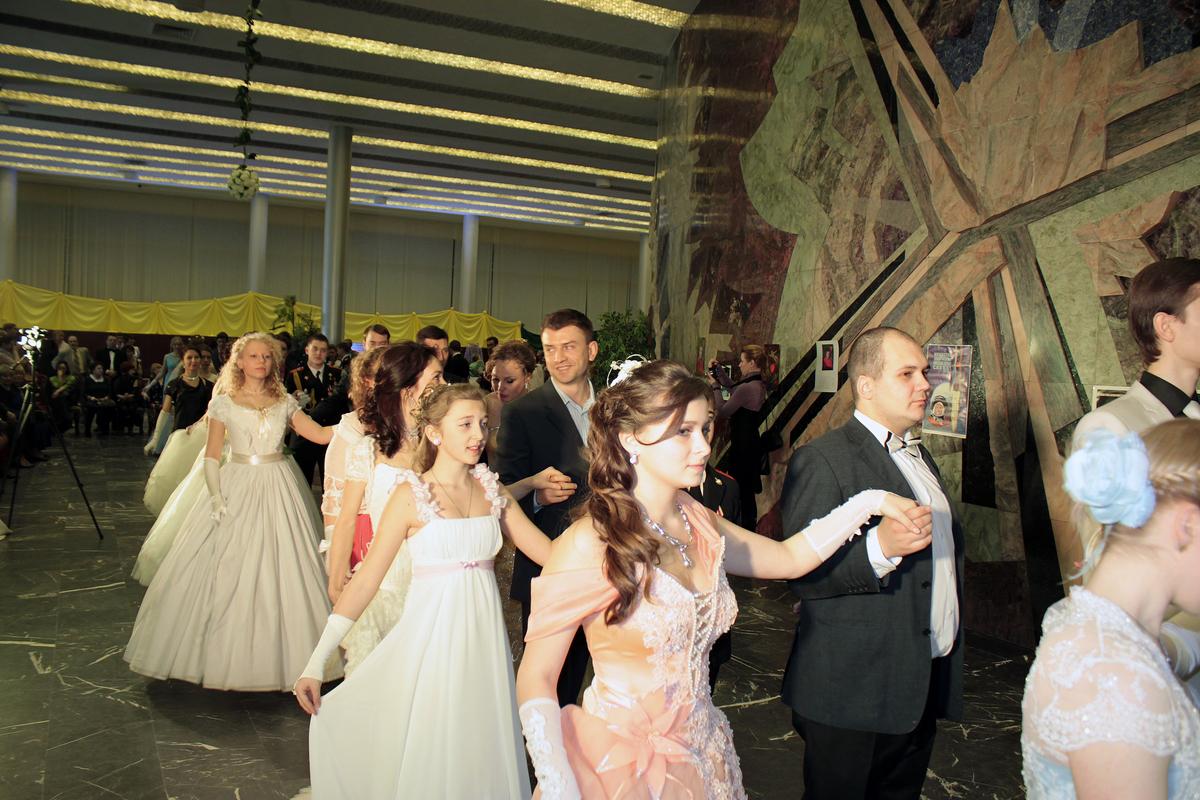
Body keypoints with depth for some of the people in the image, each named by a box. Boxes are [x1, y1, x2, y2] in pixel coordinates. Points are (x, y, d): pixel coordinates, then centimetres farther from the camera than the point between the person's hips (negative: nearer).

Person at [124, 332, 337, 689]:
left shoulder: (285, 402, 7)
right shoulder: (223, 403, 2)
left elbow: (321, 434, -1)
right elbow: (211, 456, 1)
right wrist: (215, 496, -10)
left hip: (278, 491, 1)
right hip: (236, 489, -1)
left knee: (280, 571, 1)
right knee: (226, 572, 1)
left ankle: (272, 657, 13)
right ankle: (223, 653, 16)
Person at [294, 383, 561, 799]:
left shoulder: (492, 490, 5)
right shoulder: (411, 495, -7)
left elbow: (552, 553, 2)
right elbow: (366, 579, -9)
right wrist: (315, 663, -13)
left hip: (484, 634, 4)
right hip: (433, 635, -4)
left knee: (480, 756, 13)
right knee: (427, 757, 6)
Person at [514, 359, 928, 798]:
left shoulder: (698, 522, -2)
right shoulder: (590, 543, -22)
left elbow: (789, 557, 13)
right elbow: (536, 677, -17)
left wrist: (869, 502, 4)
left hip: (702, 757, 7)